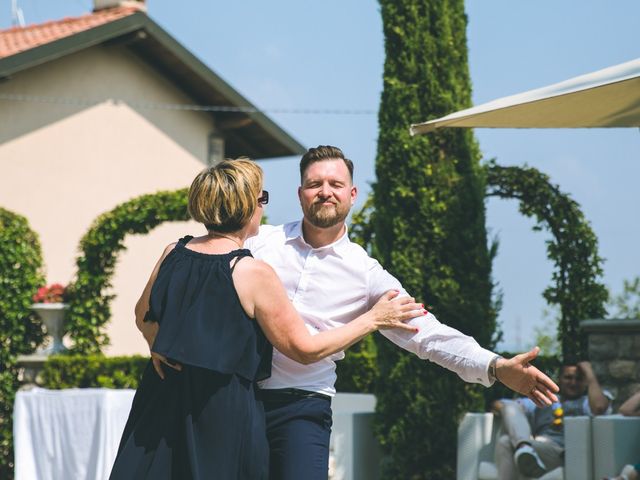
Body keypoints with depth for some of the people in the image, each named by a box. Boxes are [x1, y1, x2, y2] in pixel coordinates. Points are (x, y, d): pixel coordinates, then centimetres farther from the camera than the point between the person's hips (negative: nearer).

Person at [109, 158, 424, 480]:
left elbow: (144, 316, 20)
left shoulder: (173, 254, 3)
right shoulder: (253, 273, -15)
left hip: (162, 401, 6)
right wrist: (373, 319, -1)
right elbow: (305, 349, -8)